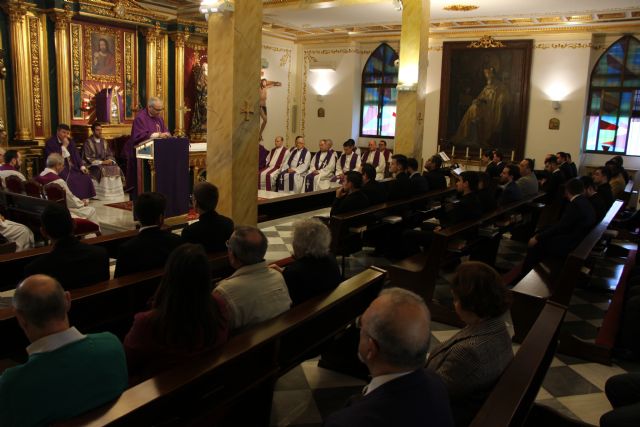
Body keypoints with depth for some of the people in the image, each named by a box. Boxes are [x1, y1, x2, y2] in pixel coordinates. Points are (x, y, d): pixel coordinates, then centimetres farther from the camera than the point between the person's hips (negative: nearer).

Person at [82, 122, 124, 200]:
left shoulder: (104, 142, 16)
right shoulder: (88, 142, -3)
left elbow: (110, 154, 16)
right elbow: (88, 158, -10)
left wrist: (110, 160, -8)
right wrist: (101, 162, -19)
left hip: (105, 163, 5)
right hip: (93, 165, -5)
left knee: (116, 169, -22)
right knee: (103, 170, -35)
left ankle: (115, 194, -23)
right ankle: (104, 196, -34)